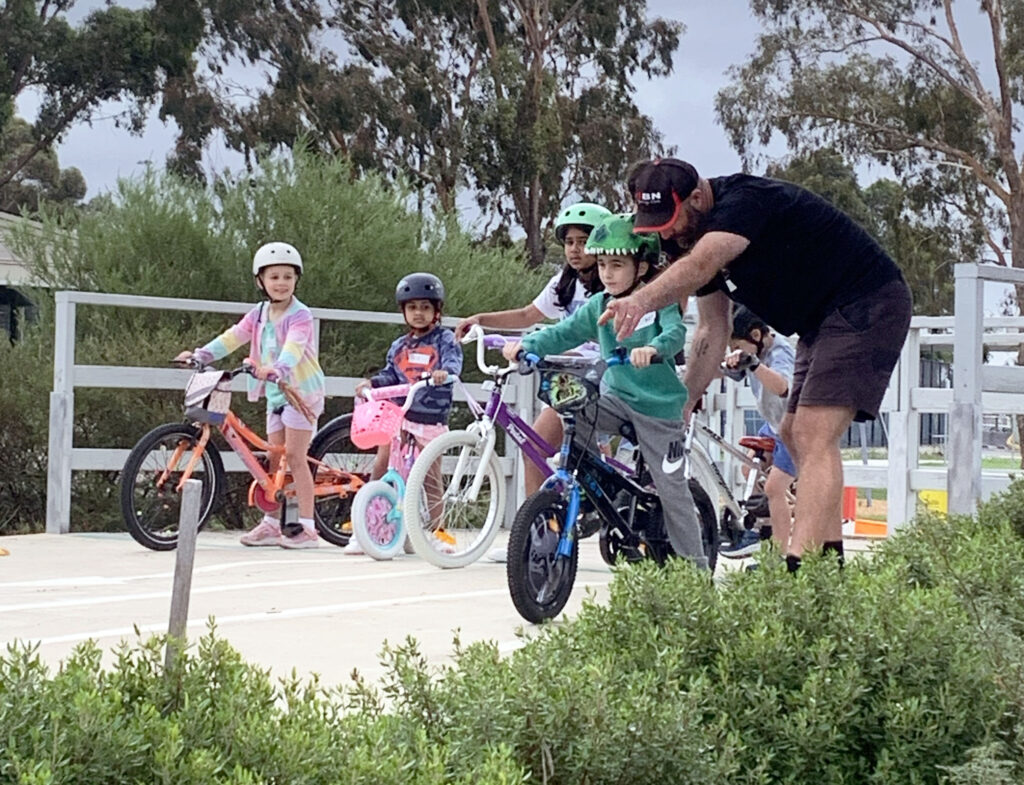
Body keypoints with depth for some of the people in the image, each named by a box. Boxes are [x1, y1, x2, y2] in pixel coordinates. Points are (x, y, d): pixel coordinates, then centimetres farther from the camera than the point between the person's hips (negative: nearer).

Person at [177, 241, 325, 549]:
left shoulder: (300, 316, -12)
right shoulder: (259, 315, 9)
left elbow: (293, 346, -30)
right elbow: (233, 337, 6)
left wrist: (277, 368, -48)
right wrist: (201, 355, -6)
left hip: (301, 391, -7)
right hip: (275, 394, 7)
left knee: (295, 456, -10)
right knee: (273, 459, 9)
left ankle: (307, 527, -7)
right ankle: (271, 524, 16)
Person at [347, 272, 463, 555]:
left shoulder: (444, 339, 3)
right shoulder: (399, 346, 16)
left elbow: (454, 361, -14)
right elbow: (390, 375, 13)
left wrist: (445, 371, -36)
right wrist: (371, 382, -6)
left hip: (431, 417, -3)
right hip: (398, 413, 3)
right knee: (381, 464, -6)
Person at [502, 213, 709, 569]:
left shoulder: (658, 303, -11)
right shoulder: (598, 306, 5)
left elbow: (675, 332, -28)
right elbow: (566, 332, -1)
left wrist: (652, 348, -50)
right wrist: (527, 345, -17)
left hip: (657, 405, -5)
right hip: (616, 396, 5)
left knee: (671, 486, -2)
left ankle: (696, 564, 9)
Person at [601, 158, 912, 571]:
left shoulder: (747, 200, -24)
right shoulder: (692, 236, 4)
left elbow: (700, 265, -44)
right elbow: (712, 330, 10)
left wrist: (641, 301, -60)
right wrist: (683, 405, 4)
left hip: (867, 305, -11)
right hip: (825, 320, 11)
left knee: (813, 436, -21)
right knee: (795, 435, 13)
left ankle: (797, 567, -28)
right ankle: (829, 565, 20)